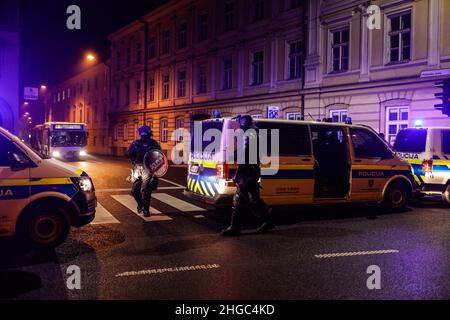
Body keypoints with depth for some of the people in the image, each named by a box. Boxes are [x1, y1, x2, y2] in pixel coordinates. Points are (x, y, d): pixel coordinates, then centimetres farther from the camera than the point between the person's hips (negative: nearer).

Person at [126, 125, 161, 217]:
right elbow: (128, 154, 11)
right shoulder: (136, 143, 8)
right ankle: (140, 204, 32)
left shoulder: (154, 144, -2)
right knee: (134, 190, 6)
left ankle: (146, 209, 3)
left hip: (148, 168, -4)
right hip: (137, 168, 4)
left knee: (145, 190, -10)